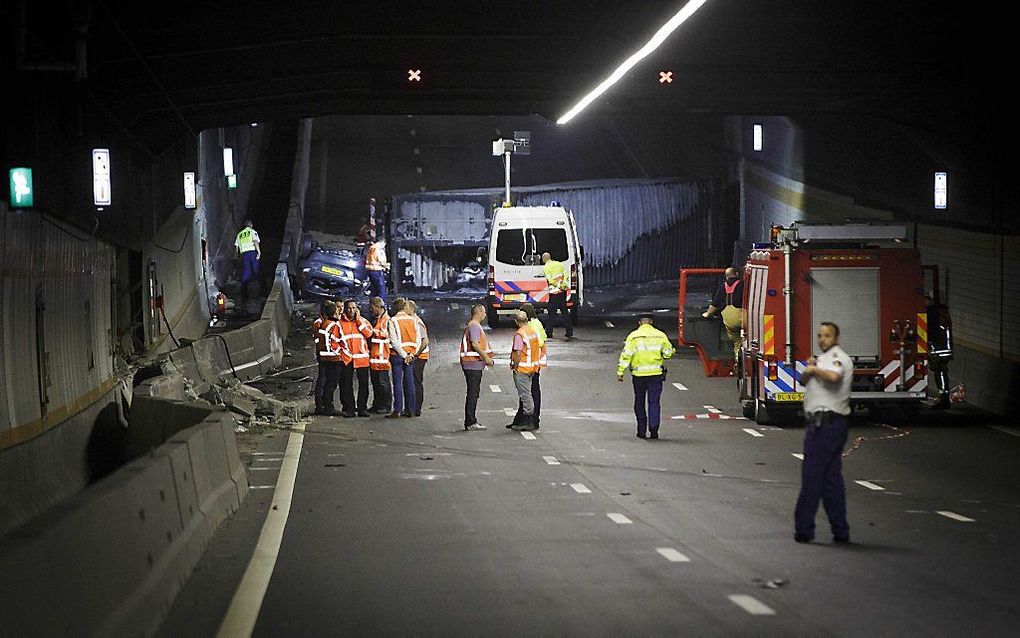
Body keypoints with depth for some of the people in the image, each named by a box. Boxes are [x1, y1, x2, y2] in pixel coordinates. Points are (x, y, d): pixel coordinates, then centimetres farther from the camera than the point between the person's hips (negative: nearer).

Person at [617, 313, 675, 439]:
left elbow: (626, 355, -8)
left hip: (638, 374, 0)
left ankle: (641, 431, 12)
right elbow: (668, 353, 6)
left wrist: (620, 372, -5)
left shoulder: (633, 336, -2)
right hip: (656, 373, 0)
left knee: (639, 403, 11)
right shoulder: (660, 335, 2)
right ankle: (653, 428, -12)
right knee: (654, 402, 3)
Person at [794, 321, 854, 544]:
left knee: (811, 475, -8)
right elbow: (804, 381, 17)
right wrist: (809, 369, -3)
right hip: (822, 423, 10)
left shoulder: (837, 357, -9)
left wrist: (814, 369, -14)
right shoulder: (824, 358, 22)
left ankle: (804, 528, -6)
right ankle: (840, 531, 12)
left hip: (826, 423, -10)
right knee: (831, 478, 10)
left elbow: (833, 376, -31)